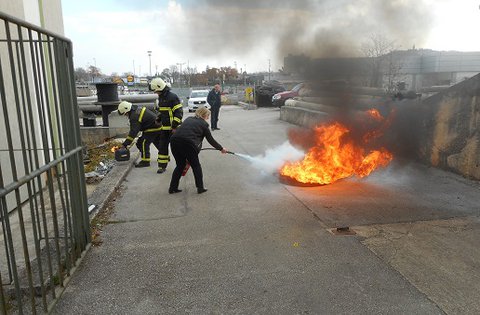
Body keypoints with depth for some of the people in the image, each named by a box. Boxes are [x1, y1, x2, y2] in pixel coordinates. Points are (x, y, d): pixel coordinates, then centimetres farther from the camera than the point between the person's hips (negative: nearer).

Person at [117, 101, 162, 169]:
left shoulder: (134, 117, -23)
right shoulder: (137, 109, 7)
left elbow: (133, 132, -26)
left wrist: (125, 144, -24)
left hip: (153, 129, -11)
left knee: (143, 143, -8)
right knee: (157, 142, 23)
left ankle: (145, 161, -4)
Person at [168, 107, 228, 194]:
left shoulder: (188, 119, 26)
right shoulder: (203, 124, 12)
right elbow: (211, 140, 16)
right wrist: (221, 148, 29)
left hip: (174, 141, 5)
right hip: (188, 143, -5)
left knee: (180, 164, 22)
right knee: (195, 165, 15)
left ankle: (172, 188, 24)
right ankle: (200, 188, 21)